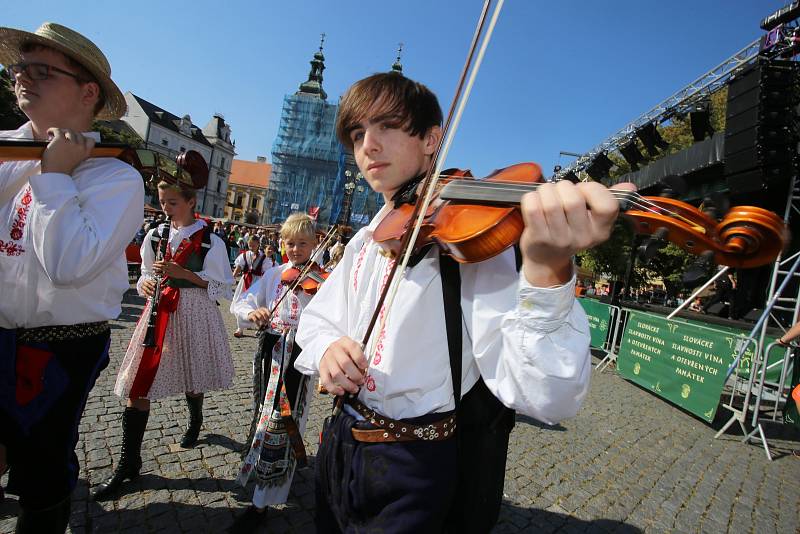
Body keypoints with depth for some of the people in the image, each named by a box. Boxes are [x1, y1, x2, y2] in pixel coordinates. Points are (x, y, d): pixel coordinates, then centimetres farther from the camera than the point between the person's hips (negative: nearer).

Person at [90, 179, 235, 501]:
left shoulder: (210, 241, -6)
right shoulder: (155, 236, 7)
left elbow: (222, 287, -7)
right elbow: (147, 274, 16)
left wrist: (183, 273, -18)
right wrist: (145, 284, -8)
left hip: (194, 315, -3)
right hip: (161, 312, 3)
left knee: (191, 378, 14)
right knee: (139, 386, 0)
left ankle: (195, 422, 48)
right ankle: (128, 463, 12)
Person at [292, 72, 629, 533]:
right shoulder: (364, 242, 5)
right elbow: (317, 317, 12)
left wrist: (547, 271, -46)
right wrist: (324, 346, -12)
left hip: (411, 476, -7)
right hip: (339, 448, 7)